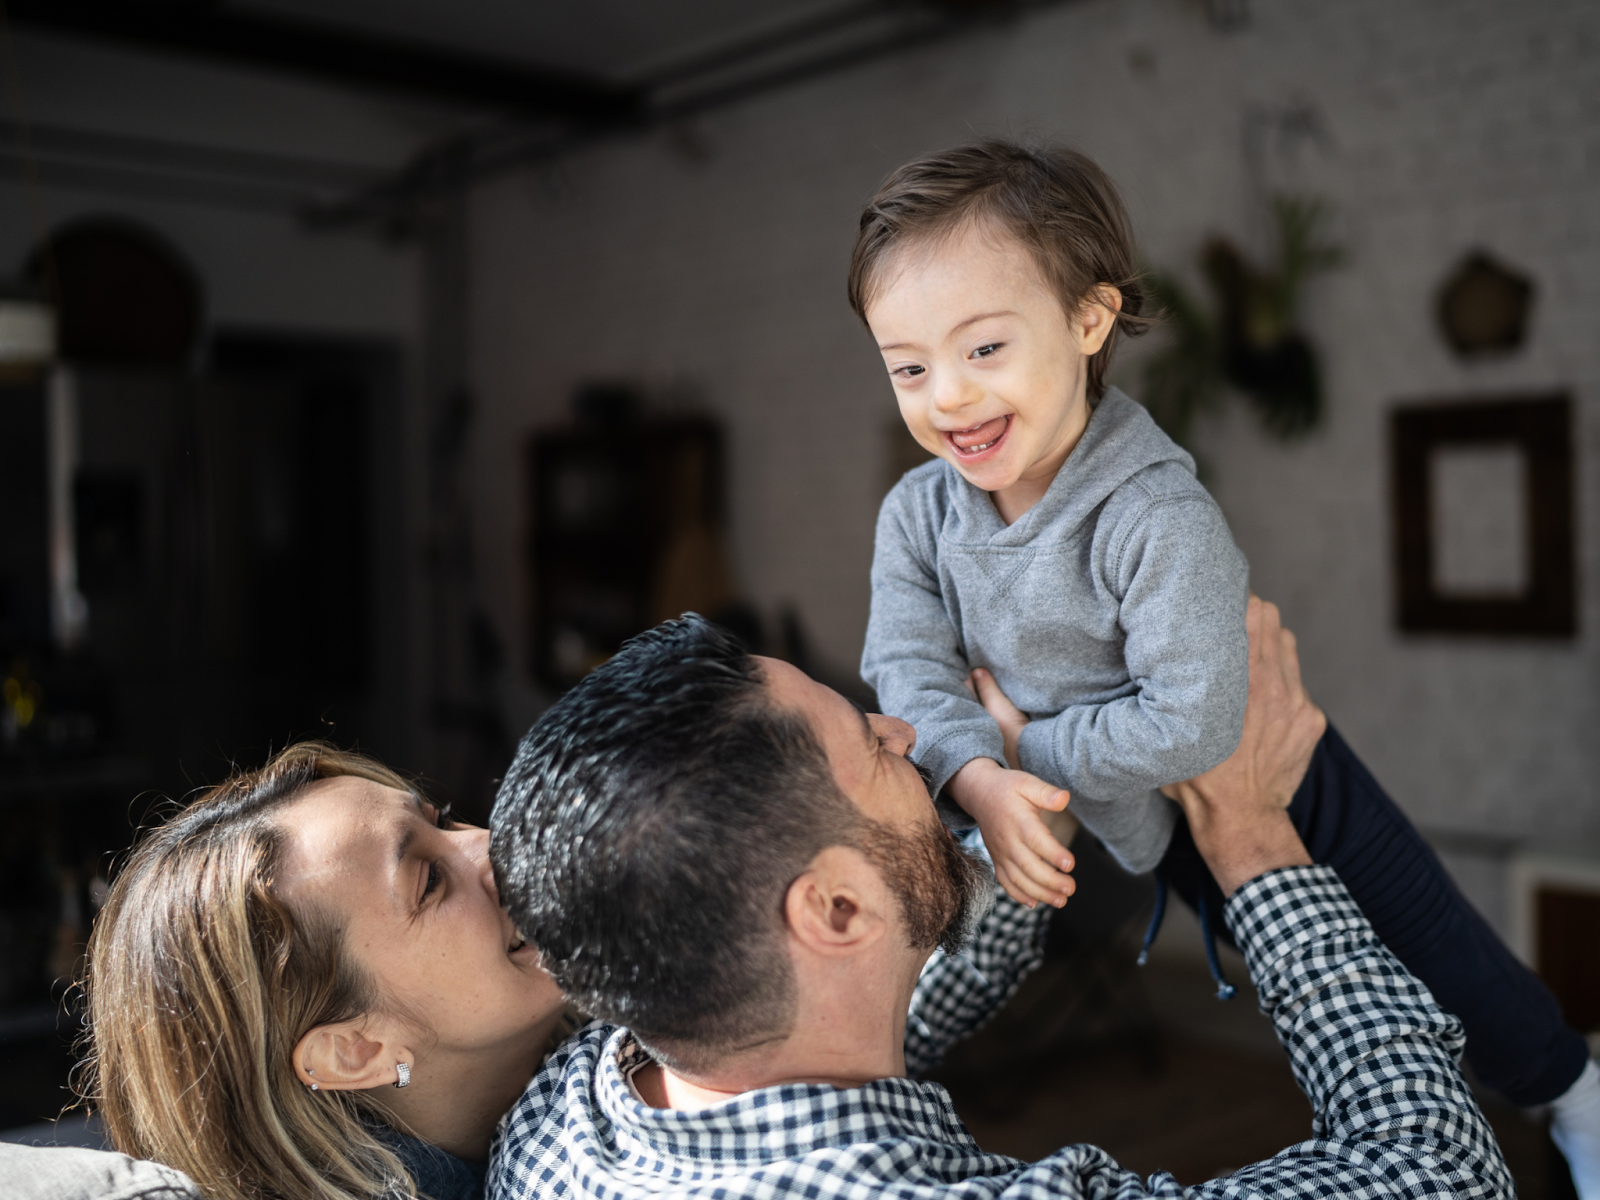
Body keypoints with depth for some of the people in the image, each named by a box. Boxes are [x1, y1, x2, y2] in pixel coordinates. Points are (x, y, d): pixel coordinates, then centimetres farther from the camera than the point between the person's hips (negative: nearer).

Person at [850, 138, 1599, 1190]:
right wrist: (977, 777, -36)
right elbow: (905, 668, -18)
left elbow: (1192, 726, -37)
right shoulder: (917, 515, -17)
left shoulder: (1160, 519, -36)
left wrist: (1023, 746, -28)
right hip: (1148, 828, 5)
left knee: (1438, 959, 14)